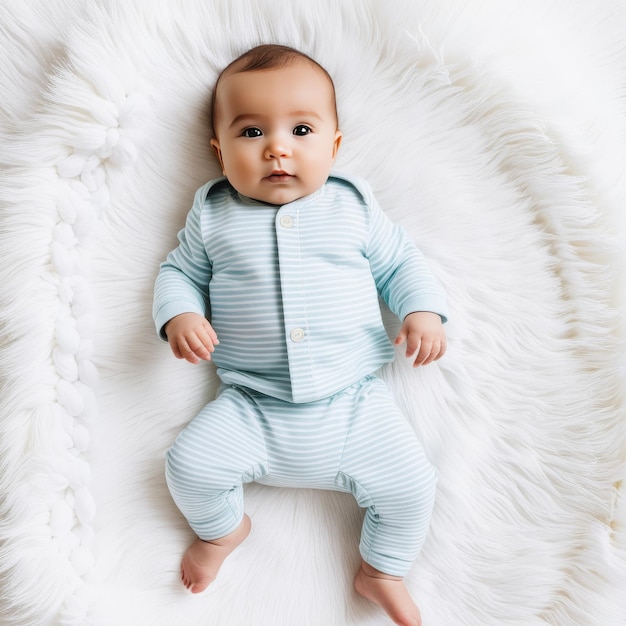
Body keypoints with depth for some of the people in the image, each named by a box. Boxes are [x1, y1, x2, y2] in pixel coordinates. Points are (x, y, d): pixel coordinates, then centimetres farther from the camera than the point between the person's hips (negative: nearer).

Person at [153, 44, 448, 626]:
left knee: (411, 483, -7)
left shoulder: (353, 206, 4)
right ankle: (222, 528, 26)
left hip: (353, 400, 0)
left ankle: (381, 572, 25)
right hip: (250, 405, 1)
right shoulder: (214, 215, 4)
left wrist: (424, 310, -7)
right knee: (189, 464, -11)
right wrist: (179, 315, -9)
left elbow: (400, 262, 11)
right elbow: (179, 271, 12)